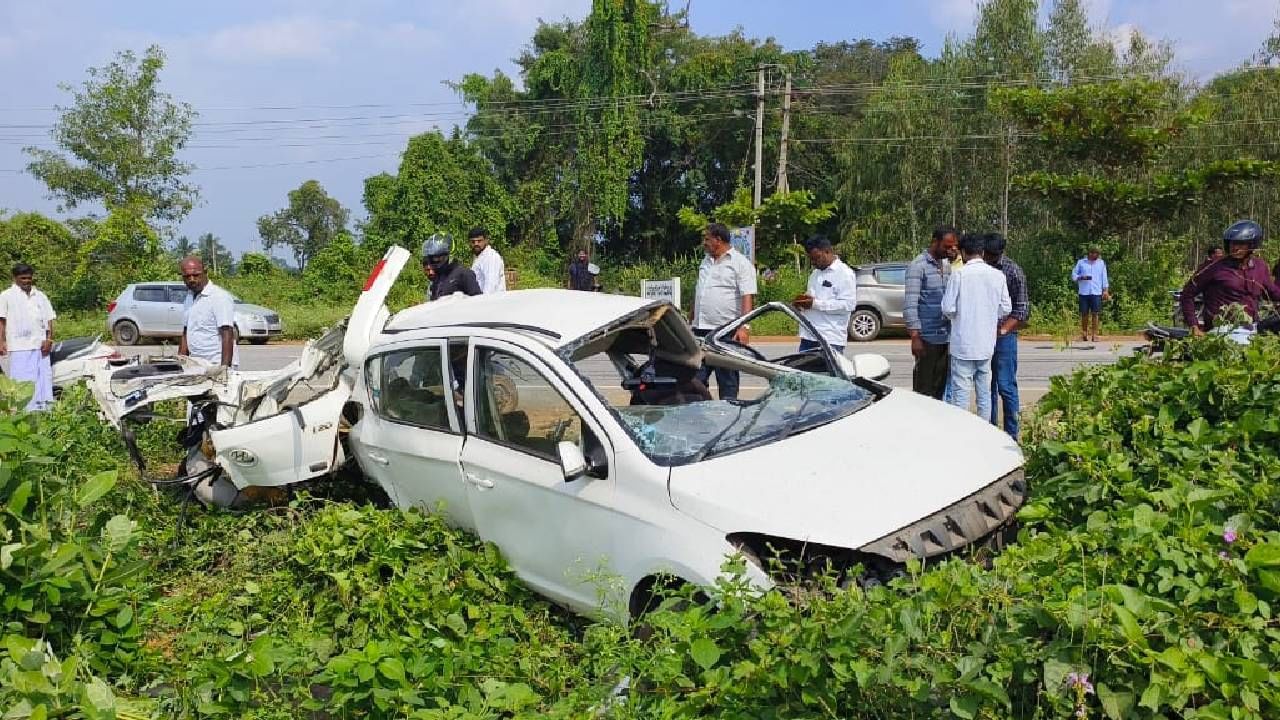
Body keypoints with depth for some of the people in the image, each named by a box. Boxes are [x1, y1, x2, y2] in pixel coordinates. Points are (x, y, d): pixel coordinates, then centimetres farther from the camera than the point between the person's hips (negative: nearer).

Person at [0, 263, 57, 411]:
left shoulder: (40, 296, 16)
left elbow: (49, 319, 15)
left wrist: (49, 339, 2)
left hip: (40, 346, 4)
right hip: (19, 348, -3)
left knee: (43, 379, 2)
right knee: (22, 382, -4)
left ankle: (43, 410, 6)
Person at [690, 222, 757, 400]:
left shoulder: (741, 263, -6)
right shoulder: (706, 262, 17)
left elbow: (747, 297, -14)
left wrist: (744, 327, -24)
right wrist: (690, 317, 24)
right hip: (701, 330, 7)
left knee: (727, 380, 0)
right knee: (696, 379, 7)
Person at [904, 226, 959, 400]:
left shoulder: (947, 265, 15)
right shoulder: (918, 266, -8)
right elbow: (910, 304, -13)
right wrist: (915, 336, -17)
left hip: (946, 336, 7)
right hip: (927, 337, -7)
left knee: (942, 385, 10)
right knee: (924, 387, -3)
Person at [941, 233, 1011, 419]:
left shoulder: (959, 274, -12)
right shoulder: (998, 275, 1)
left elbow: (948, 308, -12)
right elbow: (1006, 308, 5)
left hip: (964, 343, -5)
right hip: (987, 343, 5)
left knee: (960, 392, 1)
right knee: (984, 391, 13)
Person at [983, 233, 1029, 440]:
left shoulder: (1013, 271, -7)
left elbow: (1022, 309, -7)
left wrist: (1002, 330, -17)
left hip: (1003, 336, -5)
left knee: (1006, 387, -2)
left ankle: (1011, 435, 6)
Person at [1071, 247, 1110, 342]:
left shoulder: (1101, 263, 13)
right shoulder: (1081, 262, 9)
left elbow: (1104, 277, 12)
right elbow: (1074, 275, 7)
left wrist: (1106, 290, 4)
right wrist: (1080, 277, -13)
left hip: (1096, 292, 0)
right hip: (1084, 292, 0)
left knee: (1095, 313, -4)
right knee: (1084, 314, 2)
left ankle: (1094, 335, -1)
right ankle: (1084, 334, 15)